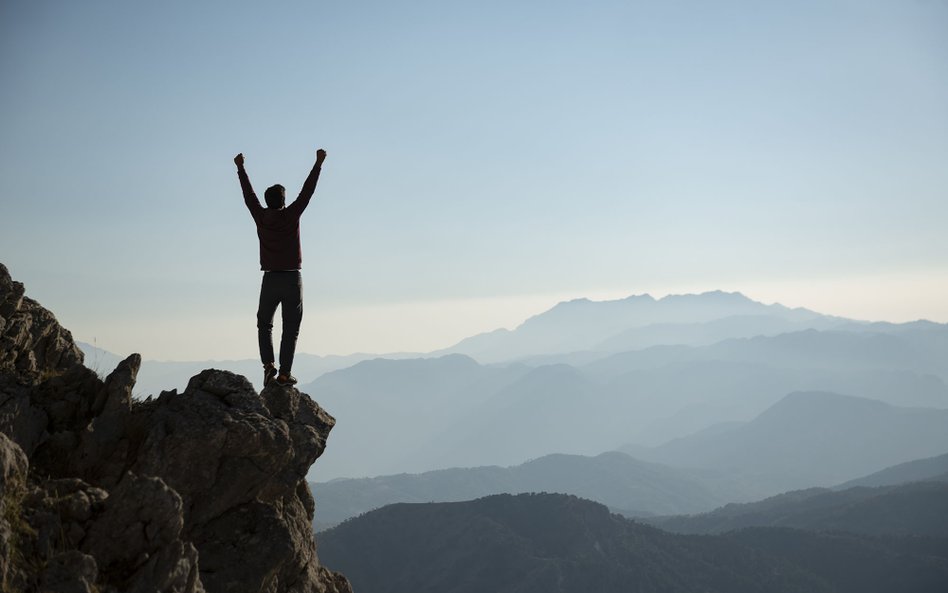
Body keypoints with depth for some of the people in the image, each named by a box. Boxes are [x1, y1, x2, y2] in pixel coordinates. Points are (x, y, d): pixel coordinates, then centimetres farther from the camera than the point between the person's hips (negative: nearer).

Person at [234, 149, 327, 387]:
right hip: (292, 279, -2)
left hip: (270, 279, 2)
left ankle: (268, 364, 0)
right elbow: (307, 191, -4)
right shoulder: (291, 215, -7)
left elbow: (248, 194, 12)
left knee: (264, 324, 17)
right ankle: (284, 373, -2)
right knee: (290, 329, 3)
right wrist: (318, 163, 1)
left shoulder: (261, 217, -1)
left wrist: (240, 168, 24)